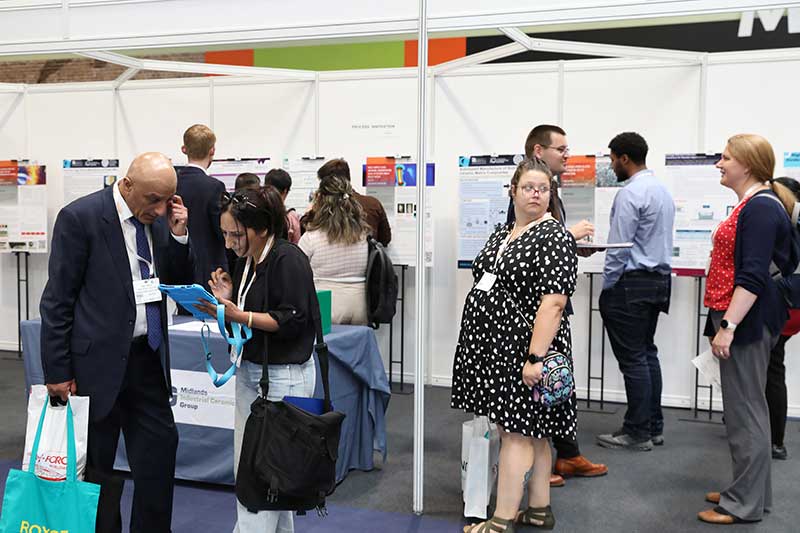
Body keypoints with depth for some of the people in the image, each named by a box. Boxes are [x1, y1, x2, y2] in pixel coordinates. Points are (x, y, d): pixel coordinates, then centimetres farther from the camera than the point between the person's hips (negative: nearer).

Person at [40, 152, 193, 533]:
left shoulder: (160, 218, 4)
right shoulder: (80, 217, -12)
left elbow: (179, 284, 9)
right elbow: (57, 300, -10)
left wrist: (178, 236, -6)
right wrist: (57, 371, -10)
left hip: (149, 357, 5)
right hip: (99, 362, -5)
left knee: (160, 451, 8)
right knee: (94, 466, 9)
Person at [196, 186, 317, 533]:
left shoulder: (288, 259, -15)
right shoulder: (246, 261, 10)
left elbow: (291, 321, -19)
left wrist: (237, 315, -23)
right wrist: (227, 299, -1)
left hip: (284, 375, -9)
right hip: (250, 370, 9)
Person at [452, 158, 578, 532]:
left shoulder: (553, 237, -12)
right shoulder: (501, 235, 14)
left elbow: (553, 304, -20)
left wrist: (535, 357, -24)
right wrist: (478, 345, 20)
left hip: (523, 351, -8)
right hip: (494, 346, 8)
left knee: (517, 432, -4)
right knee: (529, 430, 14)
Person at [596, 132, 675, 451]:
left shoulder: (630, 194, -16)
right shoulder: (662, 190, 14)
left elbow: (619, 247, -18)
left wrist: (606, 288, -9)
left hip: (631, 283, -10)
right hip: (658, 279, 10)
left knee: (632, 358, -3)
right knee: (647, 353, 15)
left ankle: (637, 433, 4)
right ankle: (654, 427, 21)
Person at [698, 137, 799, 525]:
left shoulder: (761, 208, -16)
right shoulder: (752, 205, 15)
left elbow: (753, 277, -23)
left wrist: (728, 325, -25)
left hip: (747, 320, -11)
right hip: (739, 319, 11)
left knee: (744, 410, -3)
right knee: (746, 407, 17)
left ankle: (744, 504, 7)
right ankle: (750, 491, 28)